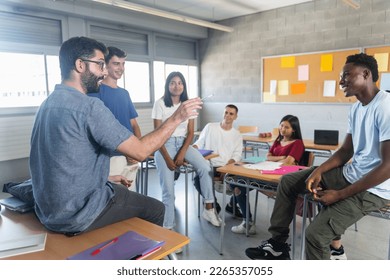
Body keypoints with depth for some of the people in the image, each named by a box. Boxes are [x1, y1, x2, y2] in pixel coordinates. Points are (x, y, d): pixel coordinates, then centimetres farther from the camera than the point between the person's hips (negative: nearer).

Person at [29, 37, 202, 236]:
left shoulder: (49, 103, 5)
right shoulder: (88, 106, -24)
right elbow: (140, 151, -23)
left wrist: (109, 177, 16)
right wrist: (177, 118, -15)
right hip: (77, 214, -9)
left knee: (122, 190, 29)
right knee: (155, 208, 9)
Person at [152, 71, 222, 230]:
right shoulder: (160, 104, -6)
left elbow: (190, 132, 2)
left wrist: (182, 154, -12)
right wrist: (167, 158, -16)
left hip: (183, 143, 3)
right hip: (165, 144, -3)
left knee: (205, 168, -22)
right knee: (168, 189, -13)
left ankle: (209, 209, -8)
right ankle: (168, 227, 2)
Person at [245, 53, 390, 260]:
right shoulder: (356, 108, 8)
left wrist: (340, 195, -21)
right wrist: (318, 171, -6)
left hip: (372, 188, -9)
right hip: (348, 174, 9)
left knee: (316, 233, -22)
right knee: (288, 181, 9)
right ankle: (278, 244, 16)